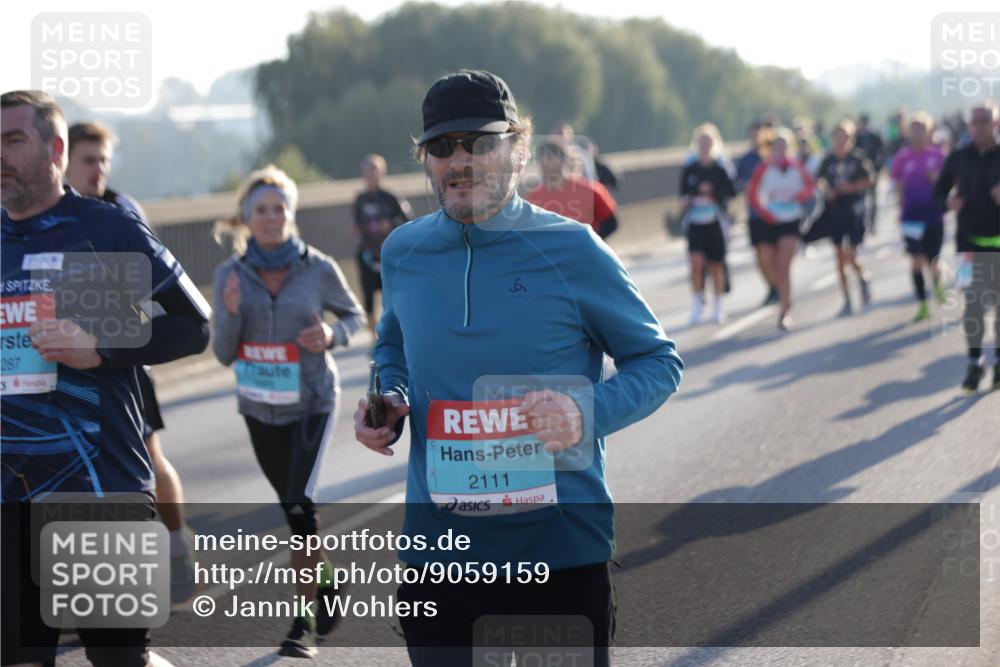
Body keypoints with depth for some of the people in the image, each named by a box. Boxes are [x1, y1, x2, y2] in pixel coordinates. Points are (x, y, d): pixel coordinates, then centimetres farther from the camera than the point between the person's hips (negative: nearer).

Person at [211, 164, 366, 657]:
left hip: (311, 404, -3)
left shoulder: (318, 269, -10)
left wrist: (332, 335, -14)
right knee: (292, 506, 16)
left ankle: (304, 621, -6)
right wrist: (231, 313, -21)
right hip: (260, 408, 3)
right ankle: (324, 587, 41)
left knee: (299, 504, -15)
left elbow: (354, 314, 7)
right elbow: (224, 354, -3)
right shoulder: (230, 275, -5)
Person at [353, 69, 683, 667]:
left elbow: (658, 361, 0)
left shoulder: (572, 249, -7)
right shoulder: (403, 254, 5)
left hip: (560, 549, -3)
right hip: (436, 557, 3)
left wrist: (587, 414, -18)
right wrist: (388, 404, 2)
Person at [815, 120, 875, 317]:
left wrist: (852, 187, -14)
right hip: (834, 211, 3)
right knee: (840, 258, 4)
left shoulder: (857, 158, -5)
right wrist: (826, 189, -8)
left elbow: (869, 180, 1)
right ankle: (847, 301, 13)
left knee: (850, 258, -8)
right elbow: (820, 180, 12)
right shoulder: (828, 159, 2)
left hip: (854, 211, -3)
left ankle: (863, 277, 27)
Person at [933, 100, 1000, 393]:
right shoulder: (959, 158, -1)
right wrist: (948, 201, -12)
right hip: (970, 241, 0)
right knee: (973, 303, -2)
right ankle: (975, 362, 9)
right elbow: (940, 189, 9)